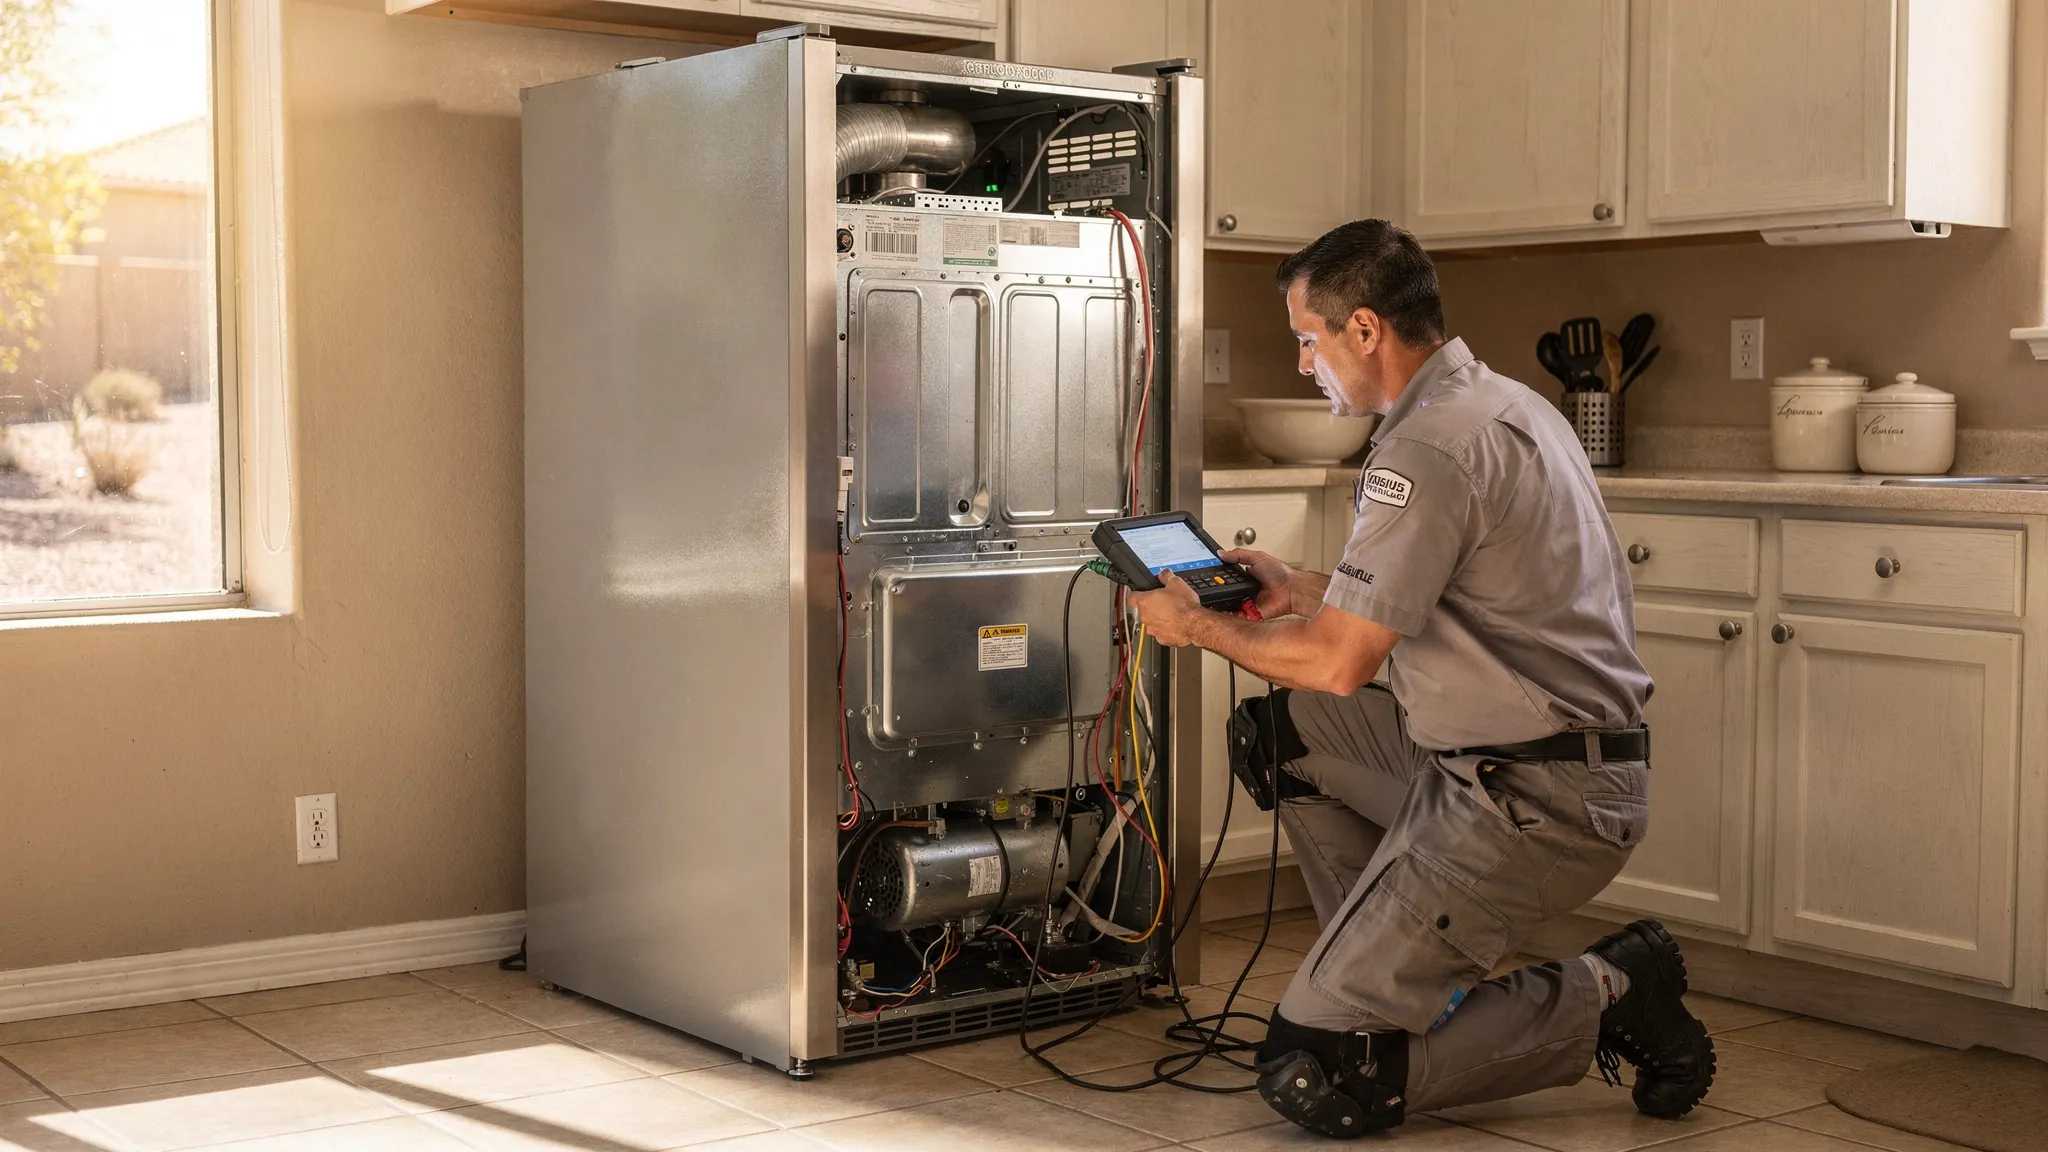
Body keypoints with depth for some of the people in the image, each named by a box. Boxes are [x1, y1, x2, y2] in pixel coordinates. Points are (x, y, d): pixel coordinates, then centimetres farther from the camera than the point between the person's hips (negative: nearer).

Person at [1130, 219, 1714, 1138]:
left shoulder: (1430, 448, -19)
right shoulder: (1499, 402, 13)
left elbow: (1338, 663, -20)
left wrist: (1199, 628, -3)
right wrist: (1296, 592, 25)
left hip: (1531, 805, -10)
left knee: (1312, 1077, -8)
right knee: (1274, 734, 19)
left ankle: (1606, 1001, 0)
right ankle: (1398, 971, 19)